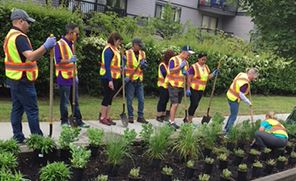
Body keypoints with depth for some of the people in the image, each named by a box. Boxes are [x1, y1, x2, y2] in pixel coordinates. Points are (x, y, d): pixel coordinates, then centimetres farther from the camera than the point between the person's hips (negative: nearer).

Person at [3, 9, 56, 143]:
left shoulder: (10, 36, 15)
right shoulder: (19, 37, -17)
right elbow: (31, 56, -30)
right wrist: (46, 46, -28)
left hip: (13, 79, 10)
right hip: (23, 80, -10)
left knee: (17, 108, 12)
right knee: (32, 110, -2)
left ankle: (18, 137, 17)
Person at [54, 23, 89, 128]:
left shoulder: (72, 44, 13)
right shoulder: (59, 44, -11)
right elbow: (57, 61, -17)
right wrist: (69, 60, -32)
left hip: (72, 77, 8)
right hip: (64, 78, -7)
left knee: (75, 101, 11)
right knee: (64, 101, 2)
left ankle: (78, 120, 17)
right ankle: (64, 121, 14)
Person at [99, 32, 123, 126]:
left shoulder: (114, 49, 12)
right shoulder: (108, 50, -16)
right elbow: (107, 66, -21)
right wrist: (110, 80, -23)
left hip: (115, 77, 9)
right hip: (108, 78, -9)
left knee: (110, 97, 12)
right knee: (107, 97, -3)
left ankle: (107, 117, 20)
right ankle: (102, 117, 6)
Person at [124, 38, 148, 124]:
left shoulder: (142, 54, 9)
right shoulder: (127, 53, -5)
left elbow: (144, 67, 9)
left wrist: (143, 64, -14)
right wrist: (125, 76, -16)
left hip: (139, 80, 5)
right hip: (130, 80, -4)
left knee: (141, 100, 6)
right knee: (130, 100, 3)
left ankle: (140, 117, 16)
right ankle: (130, 117, 14)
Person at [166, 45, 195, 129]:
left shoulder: (186, 62, 14)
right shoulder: (173, 60, -9)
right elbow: (170, 71, -17)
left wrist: (186, 73, -4)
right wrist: (180, 66, -23)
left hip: (181, 86, 7)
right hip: (173, 85, -7)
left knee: (176, 104, 9)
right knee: (174, 104, -12)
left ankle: (171, 120, 18)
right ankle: (172, 122, -8)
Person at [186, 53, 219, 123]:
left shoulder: (206, 67, 9)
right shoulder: (193, 67, -13)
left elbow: (207, 77, 14)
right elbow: (189, 79, -14)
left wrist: (213, 74, -2)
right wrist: (188, 89, -18)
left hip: (201, 90, 7)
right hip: (193, 89, -7)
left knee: (195, 105, 11)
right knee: (194, 104, -8)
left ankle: (190, 120, 20)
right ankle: (189, 121, 4)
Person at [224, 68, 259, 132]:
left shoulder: (242, 74, 0)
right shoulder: (245, 82, -25)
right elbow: (241, 95, -24)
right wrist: (248, 102, -12)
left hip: (230, 95, 9)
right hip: (234, 99, -9)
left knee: (232, 114, 22)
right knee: (233, 116, 3)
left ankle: (226, 128, 30)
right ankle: (227, 131, 8)